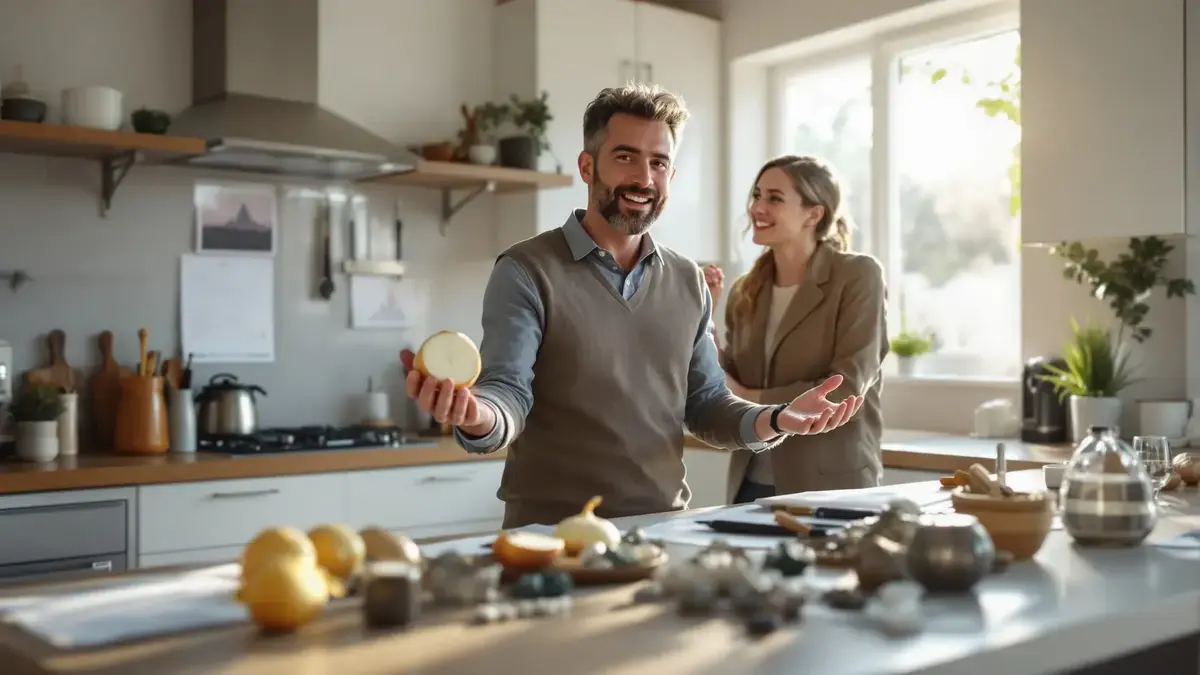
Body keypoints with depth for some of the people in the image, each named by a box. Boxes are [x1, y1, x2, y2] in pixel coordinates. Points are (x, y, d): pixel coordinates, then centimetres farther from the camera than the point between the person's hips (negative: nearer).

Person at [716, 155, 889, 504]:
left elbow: (845, 391, -15)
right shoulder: (745, 291, 6)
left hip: (831, 487, -4)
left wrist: (753, 399, -11)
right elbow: (727, 394, 4)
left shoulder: (858, 276, -8)